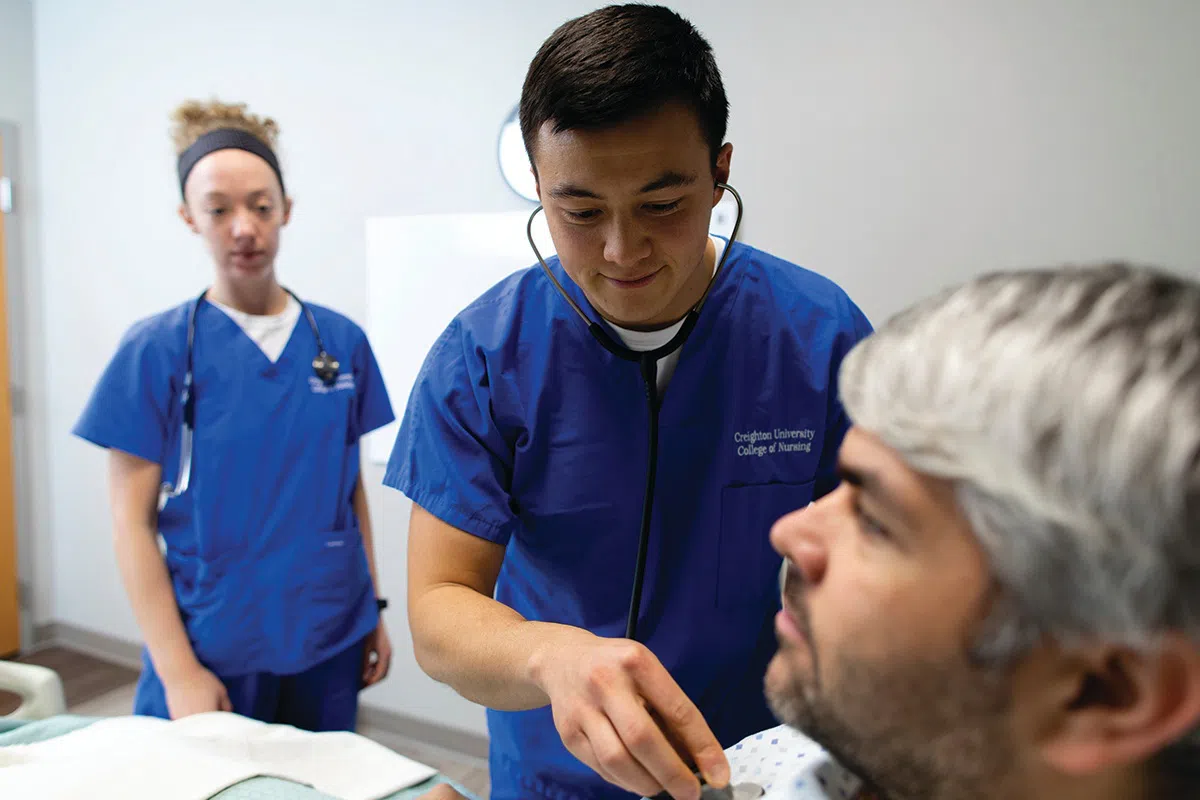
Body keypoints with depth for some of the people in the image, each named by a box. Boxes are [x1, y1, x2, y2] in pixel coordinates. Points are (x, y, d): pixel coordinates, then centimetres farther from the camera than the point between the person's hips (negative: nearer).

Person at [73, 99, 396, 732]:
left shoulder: (341, 342, 1)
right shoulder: (157, 350, -7)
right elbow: (133, 521, -6)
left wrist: (373, 610, 8)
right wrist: (178, 670, -10)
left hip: (328, 649, 3)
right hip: (210, 653, -2)